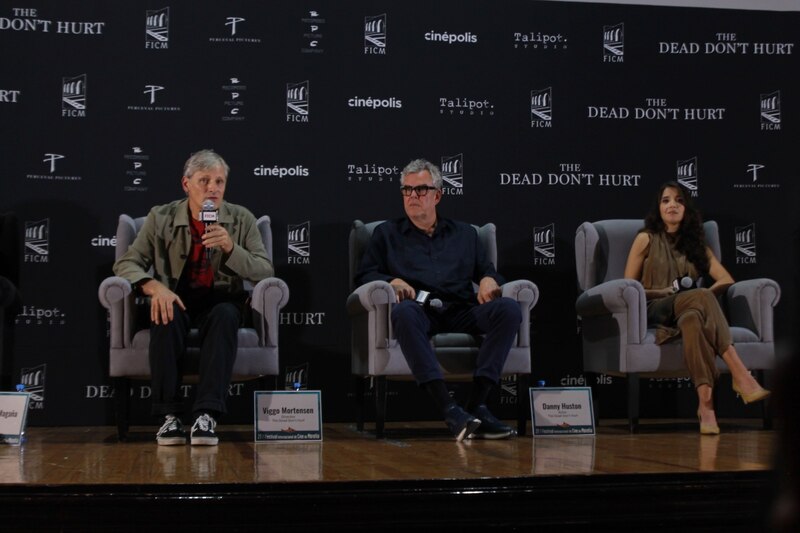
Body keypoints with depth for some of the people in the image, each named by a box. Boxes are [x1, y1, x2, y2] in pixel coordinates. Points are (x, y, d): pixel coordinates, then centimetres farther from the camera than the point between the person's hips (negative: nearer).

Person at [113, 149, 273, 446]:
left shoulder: (242, 220, 1)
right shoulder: (161, 218, 1)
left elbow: (265, 272, -6)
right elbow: (126, 263, -3)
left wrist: (230, 248, -24)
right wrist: (154, 287, -23)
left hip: (221, 301, 0)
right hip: (177, 299, 0)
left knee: (225, 315, -35)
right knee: (165, 316, -35)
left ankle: (206, 415, -39)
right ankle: (169, 415, -29)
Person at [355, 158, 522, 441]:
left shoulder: (465, 233, 30)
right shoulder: (387, 233, 24)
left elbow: (487, 270, 23)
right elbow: (363, 274, 14)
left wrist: (489, 280, -1)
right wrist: (393, 281, -6)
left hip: (461, 311, 2)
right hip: (421, 312, -2)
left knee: (509, 308, -29)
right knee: (403, 311, -41)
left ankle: (477, 404, -33)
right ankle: (448, 408, -47)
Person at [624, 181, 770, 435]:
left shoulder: (695, 243, 21)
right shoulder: (647, 239, 10)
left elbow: (726, 280, 11)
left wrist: (706, 294, -10)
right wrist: (666, 292, -9)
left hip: (687, 311, 3)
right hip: (655, 311, -3)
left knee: (692, 319, -40)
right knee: (700, 298, -37)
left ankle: (705, 401, -58)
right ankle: (741, 377, -51)